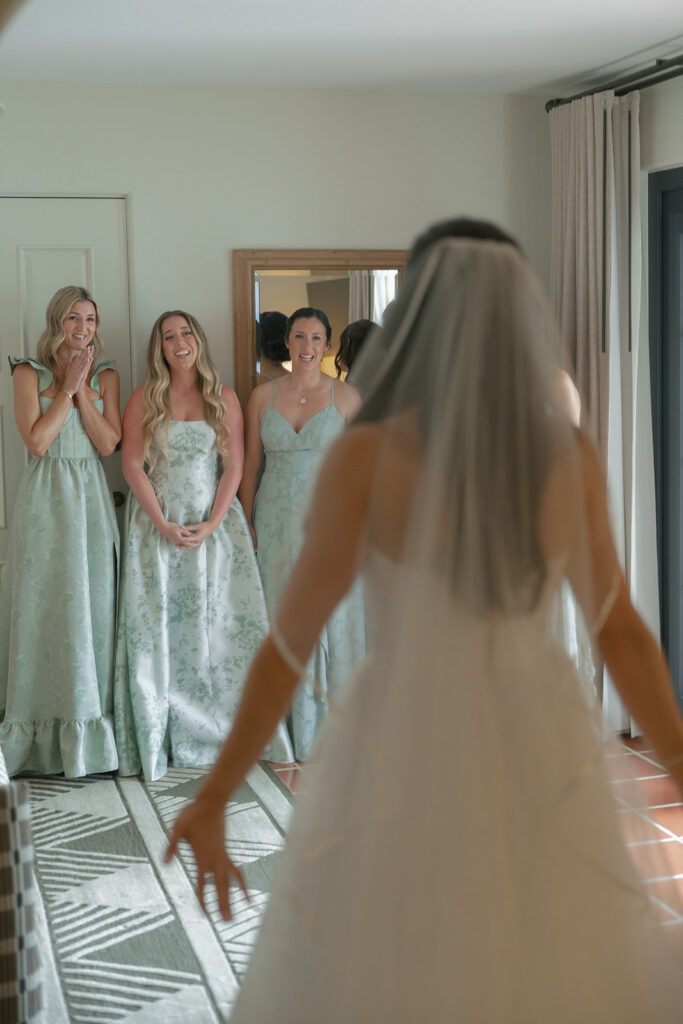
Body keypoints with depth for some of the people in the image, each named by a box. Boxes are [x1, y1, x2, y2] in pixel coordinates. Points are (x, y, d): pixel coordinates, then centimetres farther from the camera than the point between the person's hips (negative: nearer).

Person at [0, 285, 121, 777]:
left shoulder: (106, 375, 9)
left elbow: (108, 444, -1)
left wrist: (81, 389, -7)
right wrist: (67, 386, -7)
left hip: (91, 497, 3)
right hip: (46, 498, -2)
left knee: (93, 601, 1)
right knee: (47, 602, -2)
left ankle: (88, 726, 10)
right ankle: (46, 731, 7)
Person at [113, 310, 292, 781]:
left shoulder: (224, 398, 6)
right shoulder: (144, 399, 4)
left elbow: (234, 466, 1)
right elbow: (133, 465, -2)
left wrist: (211, 524, -10)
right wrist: (164, 525, -11)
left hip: (216, 523, 1)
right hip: (159, 524, -1)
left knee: (222, 625, -1)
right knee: (159, 628, -2)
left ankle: (227, 730, 8)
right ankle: (159, 738, 4)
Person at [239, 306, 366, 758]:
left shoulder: (347, 396, 0)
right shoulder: (263, 395, 6)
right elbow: (251, 464, 9)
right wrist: (246, 525, 5)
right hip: (277, 520, 2)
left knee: (331, 618, 0)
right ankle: (288, 729, 14)